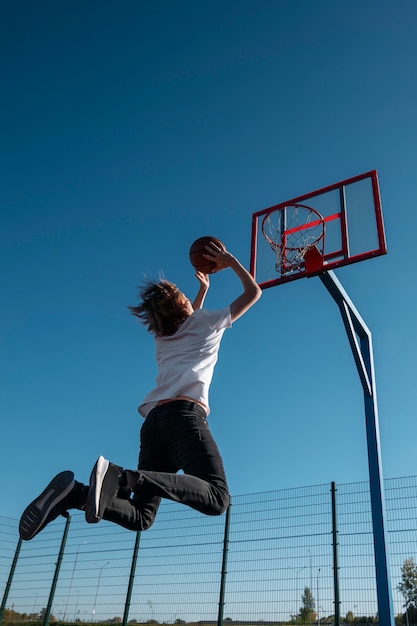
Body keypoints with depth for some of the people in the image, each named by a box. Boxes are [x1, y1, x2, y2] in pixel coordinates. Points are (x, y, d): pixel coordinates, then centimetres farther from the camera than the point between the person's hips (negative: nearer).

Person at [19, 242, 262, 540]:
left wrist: (203, 289, 63)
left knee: (140, 517, 8)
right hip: (185, 414, -6)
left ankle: (74, 493, -16)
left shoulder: (163, 336, 31)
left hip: (154, 420, 7)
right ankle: (123, 477, -36)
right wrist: (231, 261, 38)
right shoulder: (206, 322, 16)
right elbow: (253, 292, 27)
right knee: (216, 498, -21)